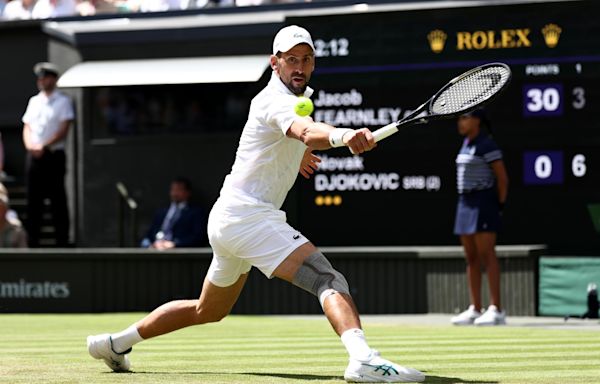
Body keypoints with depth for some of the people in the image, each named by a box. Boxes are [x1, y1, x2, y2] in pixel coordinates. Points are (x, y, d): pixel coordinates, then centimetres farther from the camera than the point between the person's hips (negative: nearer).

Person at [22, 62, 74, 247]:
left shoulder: (63, 102, -2)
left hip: (53, 155, -5)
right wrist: (30, 145, -4)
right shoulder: (34, 101, 15)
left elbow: (63, 131, -9)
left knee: (58, 201, -3)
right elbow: (27, 127, 16)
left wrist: (43, 146, -16)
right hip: (33, 156, 5)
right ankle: (32, 242, 11)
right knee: (33, 200, 6)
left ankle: (62, 242, 0)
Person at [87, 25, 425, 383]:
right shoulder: (278, 100, -16)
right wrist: (342, 135, -61)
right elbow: (306, 130, -42)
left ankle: (116, 343, 37)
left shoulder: (296, 95, 15)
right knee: (329, 280, -27)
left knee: (208, 311, 28)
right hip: (249, 215, -11)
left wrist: (295, 154, 28)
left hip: (226, 218, 11)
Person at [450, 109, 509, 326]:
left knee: (486, 255, -11)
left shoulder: (487, 145, -11)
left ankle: (496, 310, -12)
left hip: (483, 201, -9)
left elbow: (502, 178, -11)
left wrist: (499, 204, -9)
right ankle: (474, 310, 12)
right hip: (466, 202, 9)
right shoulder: (466, 143, 15)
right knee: (471, 257, 8)